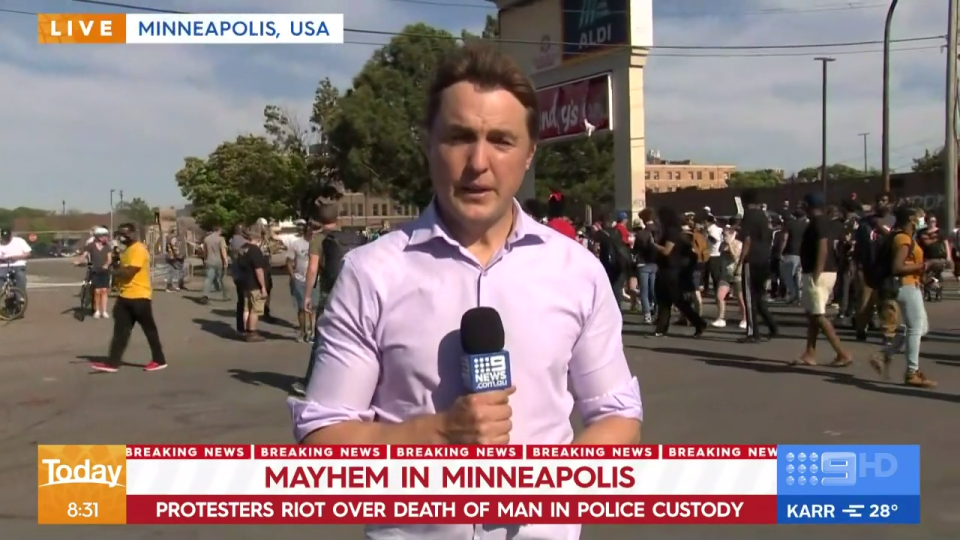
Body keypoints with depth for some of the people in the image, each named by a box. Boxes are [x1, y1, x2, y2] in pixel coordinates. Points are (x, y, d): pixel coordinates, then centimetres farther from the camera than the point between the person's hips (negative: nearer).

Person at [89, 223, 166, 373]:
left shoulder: (139, 250, -16)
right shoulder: (128, 250, 17)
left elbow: (129, 272, -24)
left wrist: (112, 272, -11)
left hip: (139, 296, -10)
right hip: (126, 296, 10)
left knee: (149, 329, 2)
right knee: (120, 330, 5)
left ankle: (159, 360, 13)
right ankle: (112, 363, 5)